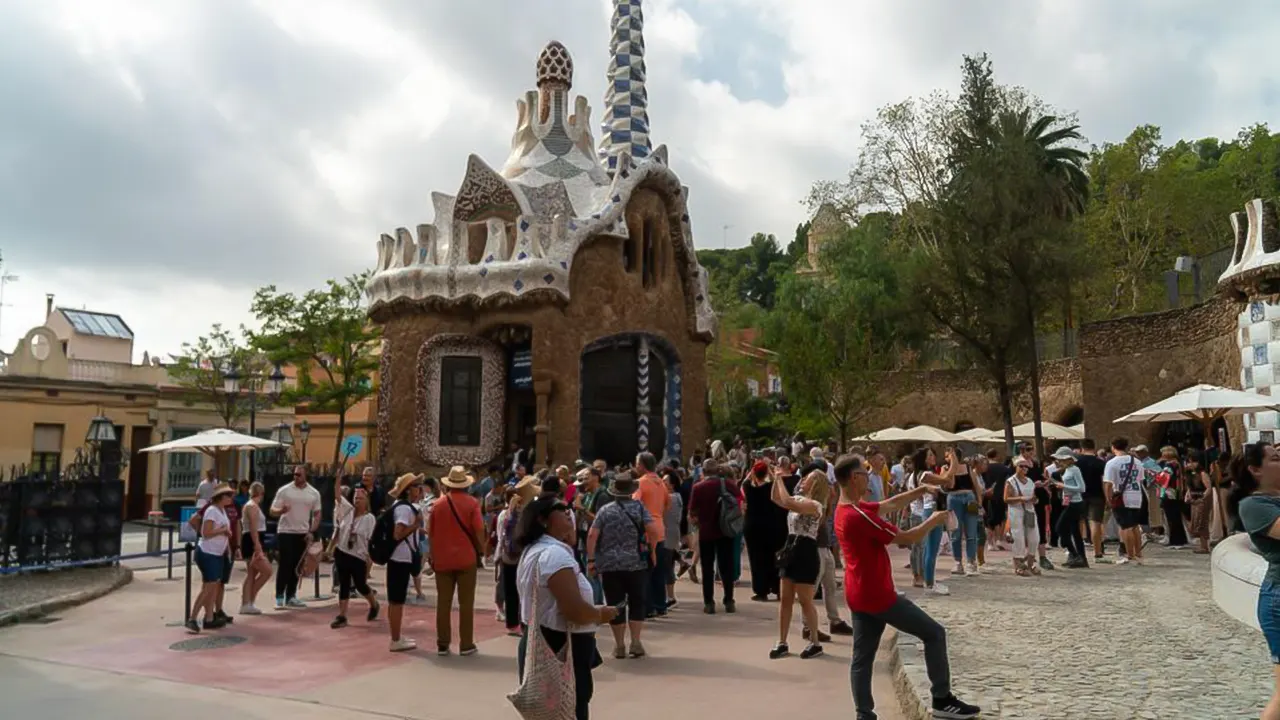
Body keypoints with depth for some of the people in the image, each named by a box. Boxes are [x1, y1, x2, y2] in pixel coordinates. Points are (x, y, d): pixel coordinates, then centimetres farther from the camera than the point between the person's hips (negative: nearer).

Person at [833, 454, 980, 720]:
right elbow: (905, 538, -16)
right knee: (934, 633, 6)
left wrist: (920, 490, 12)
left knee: (862, 657, 9)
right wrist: (933, 521, -2)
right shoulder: (859, 516, -24)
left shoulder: (845, 510, 7)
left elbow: (889, 505, 15)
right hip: (878, 595, -9)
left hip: (859, 595, 9)